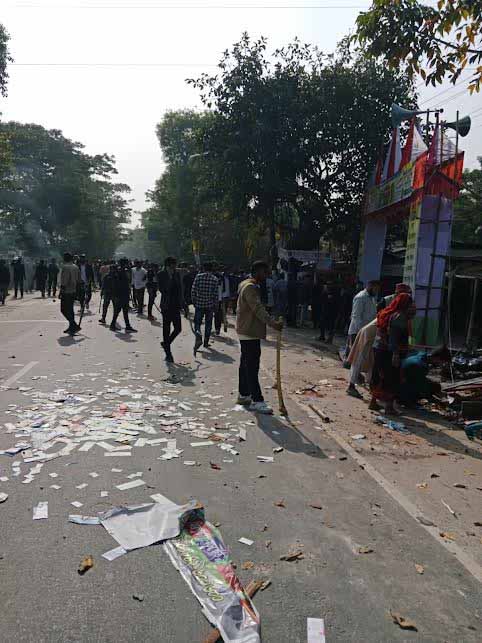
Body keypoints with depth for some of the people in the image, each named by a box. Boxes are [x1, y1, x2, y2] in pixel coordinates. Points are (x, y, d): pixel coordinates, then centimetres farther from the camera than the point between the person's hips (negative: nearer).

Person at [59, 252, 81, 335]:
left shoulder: (65, 267, -14)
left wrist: (61, 291, -15)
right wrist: (76, 289, 20)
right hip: (73, 291, 8)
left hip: (66, 292, -8)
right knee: (70, 309, 15)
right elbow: (78, 280, 14)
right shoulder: (76, 267, 11)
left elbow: (64, 281, -19)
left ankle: (75, 326, -11)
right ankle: (71, 327, 19)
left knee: (64, 310, -3)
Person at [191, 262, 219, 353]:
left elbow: (193, 290, -3)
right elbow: (216, 294, -5)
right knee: (208, 324, 14)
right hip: (210, 305, 0)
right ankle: (206, 342, 21)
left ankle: (198, 336, -23)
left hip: (199, 304, 0)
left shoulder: (198, 276, -3)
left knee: (197, 322, 6)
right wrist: (215, 305, 5)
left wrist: (194, 301, 10)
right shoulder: (215, 279, -3)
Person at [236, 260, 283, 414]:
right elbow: (258, 309, -28)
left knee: (246, 365, 16)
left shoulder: (247, 285, 17)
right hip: (250, 332, -11)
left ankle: (244, 395, 25)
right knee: (252, 367, -9)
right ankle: (257, 401, -7)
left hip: (248, 332, 11)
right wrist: (273, 323, -36)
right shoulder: (250, 287, -17)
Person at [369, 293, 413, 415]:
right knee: (392, 379, 0)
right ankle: (389, 406, 3)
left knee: (378, 376, 16)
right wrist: (396, 354, -23)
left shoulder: (387, 313, 13)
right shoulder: (399, 316, -14)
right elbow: (395, 336, -21)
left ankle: (373, 402, 25)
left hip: (379, 349, 9)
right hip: (390, 351, -9)